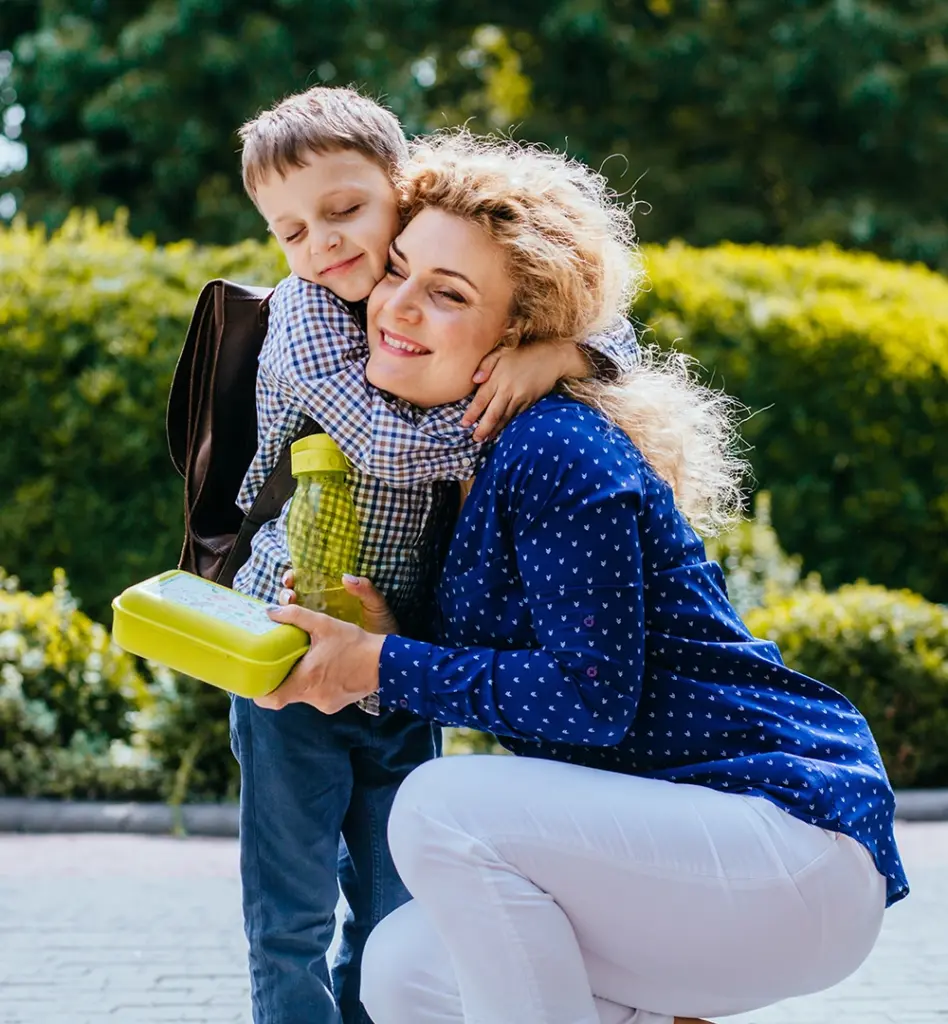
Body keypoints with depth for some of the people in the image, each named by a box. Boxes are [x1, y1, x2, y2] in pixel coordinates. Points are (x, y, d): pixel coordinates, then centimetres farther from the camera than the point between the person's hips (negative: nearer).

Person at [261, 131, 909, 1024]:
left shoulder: (556, 449, -17)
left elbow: (593, 698, -23)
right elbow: (502, 675, 13)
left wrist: (380, 667, -17)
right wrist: (385, 639, -5)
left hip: (800, 848, -9)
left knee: (443, 808, -25)